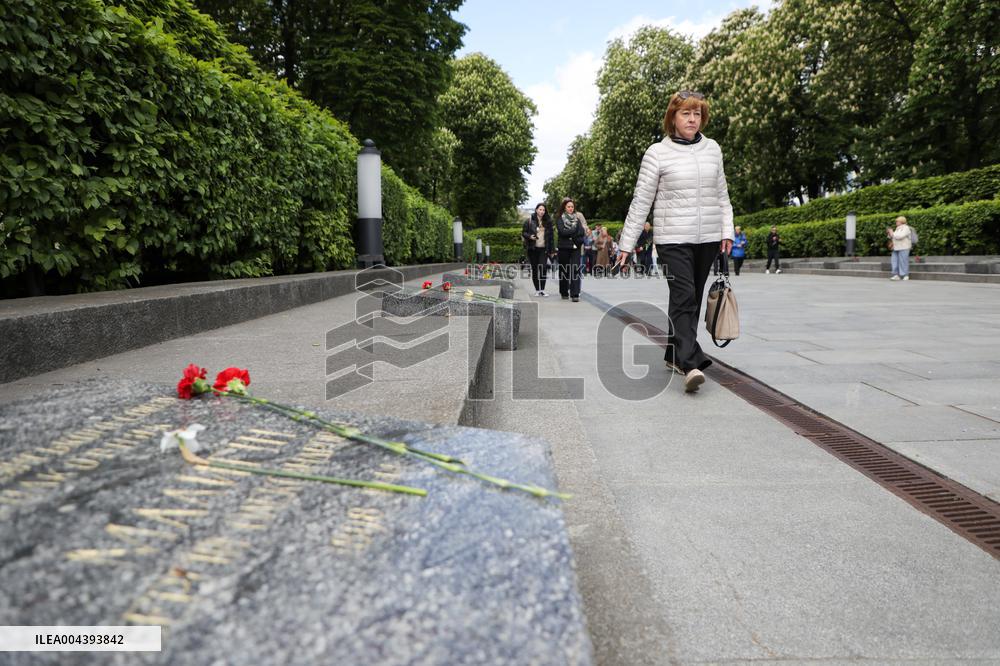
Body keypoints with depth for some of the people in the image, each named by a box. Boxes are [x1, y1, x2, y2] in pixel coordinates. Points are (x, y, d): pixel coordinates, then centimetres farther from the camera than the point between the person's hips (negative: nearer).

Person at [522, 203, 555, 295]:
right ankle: (537, 290, 13)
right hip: (532, 249, -1)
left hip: (543, 249, 1)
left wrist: (552, 249, 7)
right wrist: (530, 236, -17)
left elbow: (551, 236, 11)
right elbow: (523, 233, 4)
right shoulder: (530, 221, 0)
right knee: (534, 269, 4)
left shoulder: (548, 221, 8)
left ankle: (542, 289, -3)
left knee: (542, 268, -10)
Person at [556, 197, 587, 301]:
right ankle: (564, 293, 19)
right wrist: (575, 231, -6)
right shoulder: (559, 218, 4)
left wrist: (569, 233, -10)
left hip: (575, 247, 1)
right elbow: (561, 231, -11)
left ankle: (575, 294, -15)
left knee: (575, 269, -11)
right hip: (564, 247, -1)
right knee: (564, 270, 6)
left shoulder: (577, 217, 12)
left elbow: (582, 232, 0)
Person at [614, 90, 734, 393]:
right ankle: (691, 364, -22)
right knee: (684, 297, -16)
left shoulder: (712, 149, 10)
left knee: (692, 299, 11)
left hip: (707, 238, 5)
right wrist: (627, 243, -4)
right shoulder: (658, 153, -2)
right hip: (673, 238, -5)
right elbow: (641, 200, -2)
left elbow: (722, 195, 16)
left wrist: (727, 231, 6)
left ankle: (675, 353, 25)